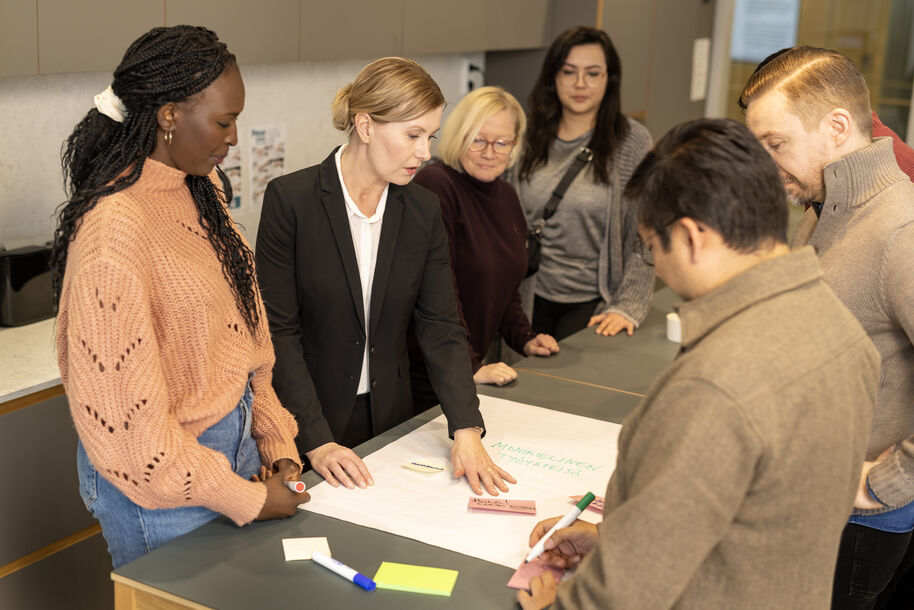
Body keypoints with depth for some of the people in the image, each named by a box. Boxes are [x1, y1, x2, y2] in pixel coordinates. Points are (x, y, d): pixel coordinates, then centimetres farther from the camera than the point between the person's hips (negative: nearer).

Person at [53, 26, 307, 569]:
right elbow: (123, 414, -23)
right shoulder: (114, 230, -25)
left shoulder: (202, 189, 2)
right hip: (167, 481, -8)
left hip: (236, 438, 8)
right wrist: (244, 499, -15)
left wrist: (277, 442, 2)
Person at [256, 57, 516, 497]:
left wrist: (467, 429, -15)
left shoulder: (423, 210, 0)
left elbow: (441, 325, -3)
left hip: (390, 425, 4)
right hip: (306, 432, -4)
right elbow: (277, 330, -14)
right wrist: (317, 442, -20)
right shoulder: (290, 199, -13)